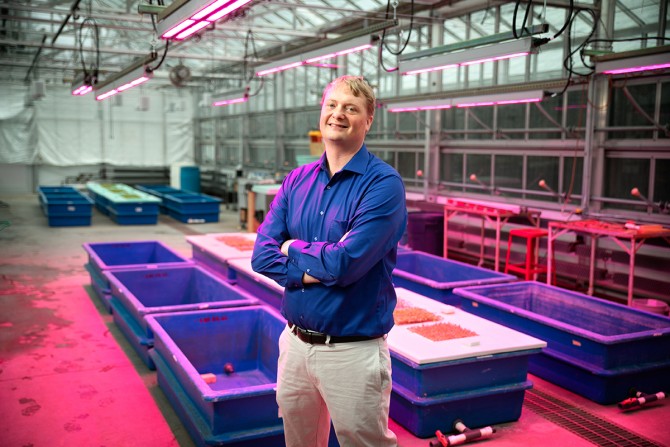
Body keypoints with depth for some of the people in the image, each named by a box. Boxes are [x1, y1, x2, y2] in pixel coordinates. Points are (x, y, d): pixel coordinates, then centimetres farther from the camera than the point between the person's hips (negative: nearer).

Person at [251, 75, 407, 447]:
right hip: (295, 343, 6)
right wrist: (318, 270, -18)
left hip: (353, 353, -5)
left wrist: (294, 248, -6)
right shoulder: (297, 180, 5)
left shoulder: (383, 184, -13)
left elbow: (346, 262, -23)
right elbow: (262, 255, -3)